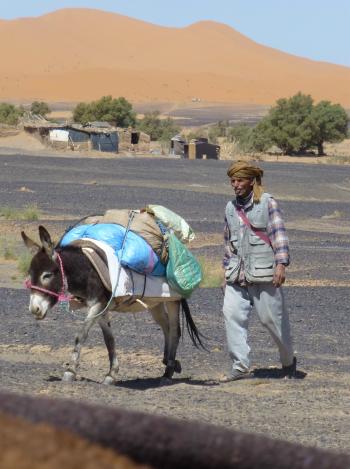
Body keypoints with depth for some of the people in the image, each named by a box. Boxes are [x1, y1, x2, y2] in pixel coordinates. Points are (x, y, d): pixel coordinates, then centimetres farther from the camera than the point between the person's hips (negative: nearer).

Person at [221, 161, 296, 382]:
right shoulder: (231, 208, 14)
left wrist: (281, 264, -19)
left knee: (272, 318, 2)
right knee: (233, 315, -10)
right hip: (237, 275, 5)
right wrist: (228, 269, 22)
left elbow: (279, 234, -10)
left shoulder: (267, 202, -3)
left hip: (264, 273, -5)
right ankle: (241, 366, -9)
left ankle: (288, 361, 23)